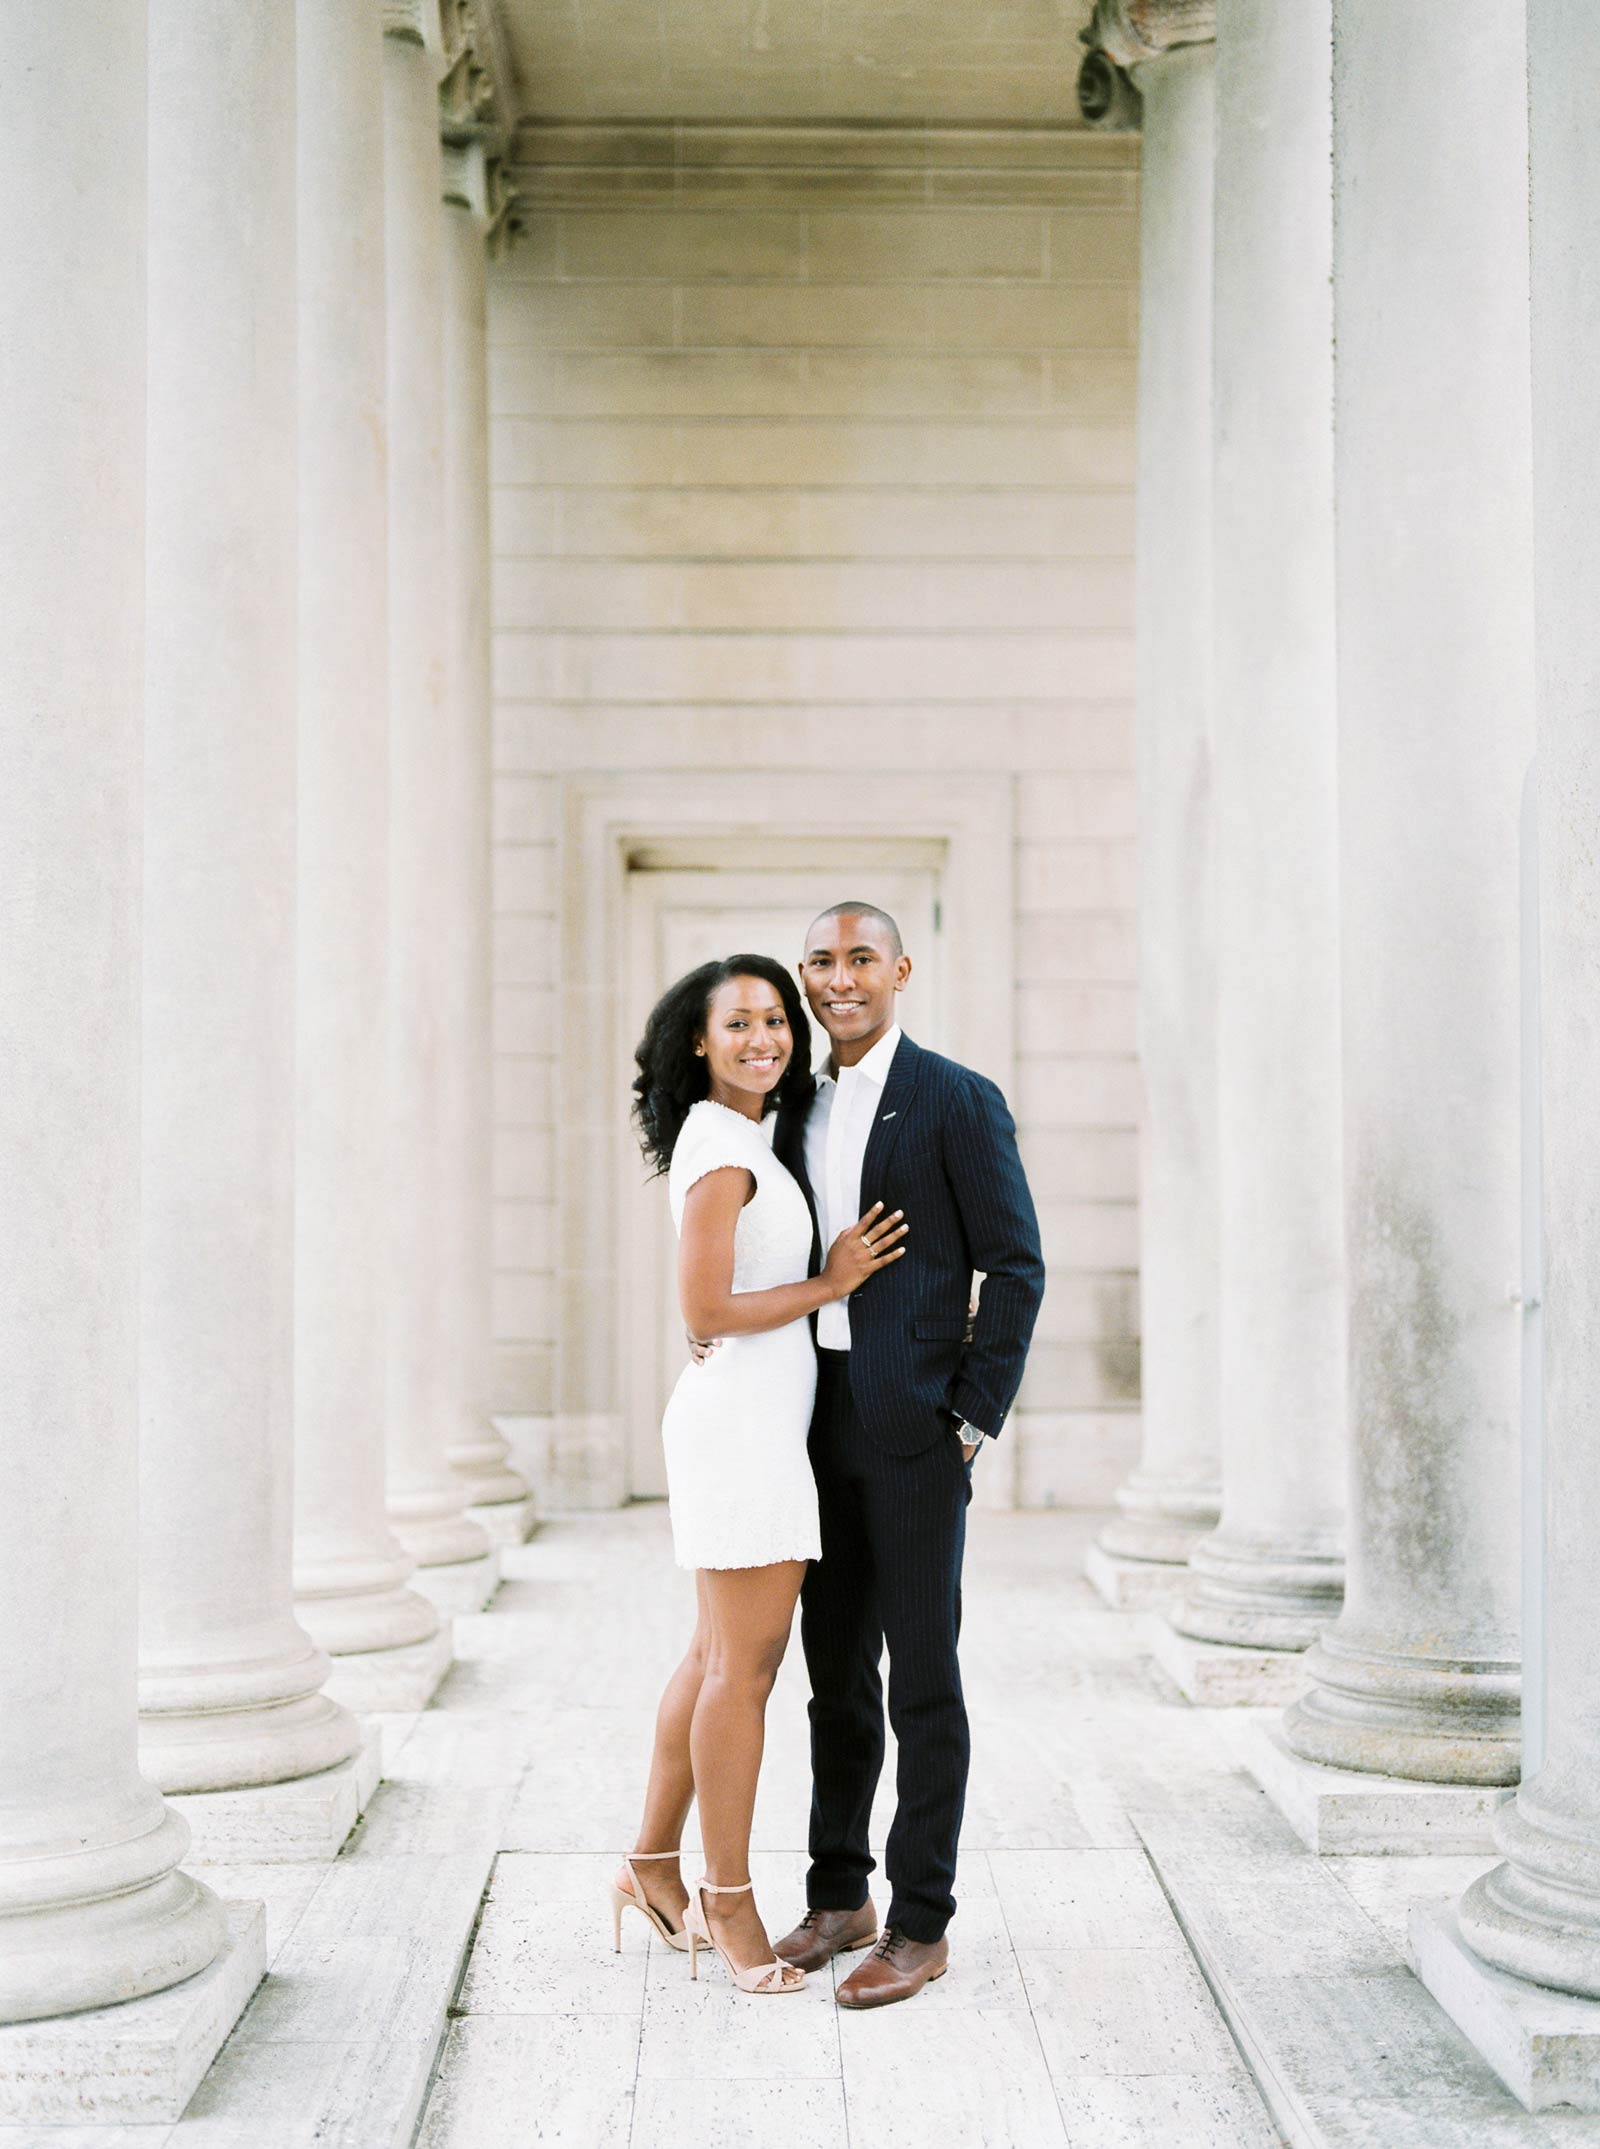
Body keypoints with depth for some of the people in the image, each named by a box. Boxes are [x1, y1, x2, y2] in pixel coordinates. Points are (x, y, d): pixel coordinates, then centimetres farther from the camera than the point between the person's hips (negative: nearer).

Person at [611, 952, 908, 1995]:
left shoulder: (743, 1140, 16)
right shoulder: (721, 1145, -13)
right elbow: (705, 1309, -17)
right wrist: (831, 1284, -10)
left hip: (761, 1421, 10)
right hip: (742, 1416, -10)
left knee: (721, 1657, 16)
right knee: (745, 1666, -4)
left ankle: (654, 1868, 26)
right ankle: (729, 1904, 5)